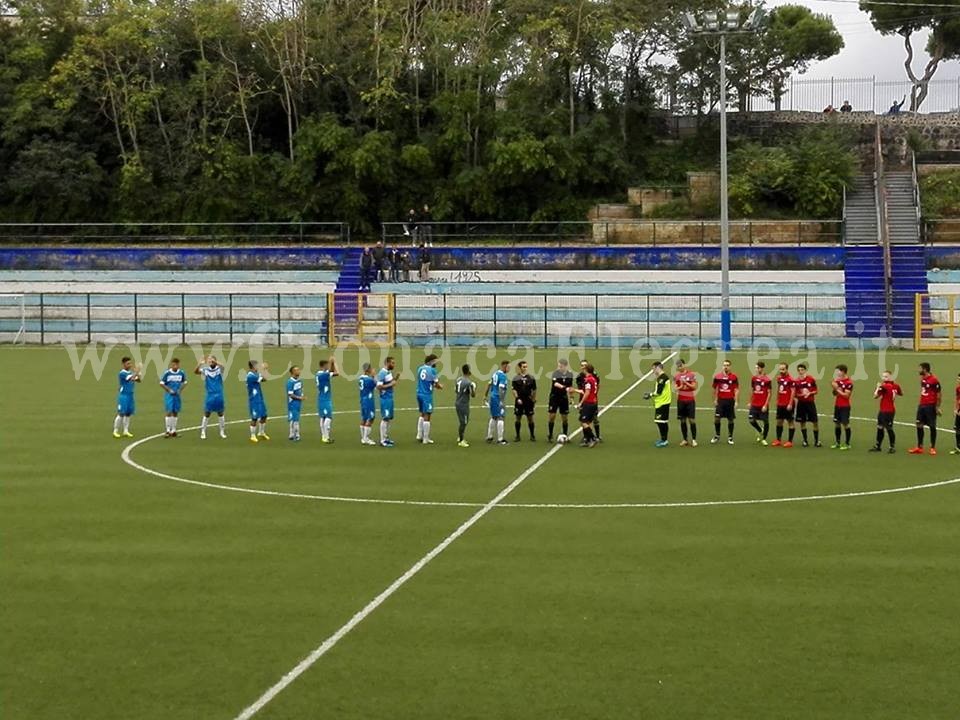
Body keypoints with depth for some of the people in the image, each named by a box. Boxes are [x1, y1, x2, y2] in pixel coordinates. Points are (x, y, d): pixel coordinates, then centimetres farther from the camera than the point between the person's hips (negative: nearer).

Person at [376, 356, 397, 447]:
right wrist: (390, 385, -20)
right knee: (385, 419, -6)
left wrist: (395, 379, 6)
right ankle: (383, 440, -2)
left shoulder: (389, 372, 11)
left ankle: (386, 438, 22)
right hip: (385, 398, -9)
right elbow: (379, 386, -23)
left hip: (390, 398, 9)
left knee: (389, 418, 14)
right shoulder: (382, 373, -17)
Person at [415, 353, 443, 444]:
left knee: (422, 415, 21)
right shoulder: (432, 370, -13)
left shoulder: (420, 368, 7)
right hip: (427, 395, -7)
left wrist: (433, 385, 17)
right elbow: (437, 384, -7)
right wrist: (440, 386, 14)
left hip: (419, 393, 7)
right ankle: (426, 439, 4)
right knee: (427, 416, 0)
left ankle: (419, 435, 21)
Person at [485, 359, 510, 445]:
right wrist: (501, 401, -22)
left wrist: (485, 395, 25)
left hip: (492, 397, 9)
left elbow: (489, 384, 18)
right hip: (498, 399, -9)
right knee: (500, 418, -3)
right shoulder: (503, 376, -15)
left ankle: (489, 437, 23)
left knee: (493, 417, 18)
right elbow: (501, 389, -22)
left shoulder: (495, 373, 12)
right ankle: (500, 439, -2)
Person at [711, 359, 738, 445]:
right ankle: (717, 436, 13)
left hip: (730, 400, -1)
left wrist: (736, 401, -9)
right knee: (717, 418, -3)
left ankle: (730, 438, 14)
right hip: (720, 400, 1)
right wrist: (715, 400, 7)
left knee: (731, 420, 4)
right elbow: (715, 389, 11)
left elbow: (736, 390, -3)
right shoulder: (717, 376, 2)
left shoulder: (734, 377, -3)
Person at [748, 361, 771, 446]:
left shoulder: (767, 379, -10)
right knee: (752, 420, 1)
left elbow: (769, 393, -9)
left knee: (765, 421, 1)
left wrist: (766, 405, -14)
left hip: (763, 405, -5)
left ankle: (764, 439, 15)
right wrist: (750, 402, 12)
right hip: (754, 404, 5)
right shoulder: (754, 378, 7)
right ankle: (760, 431, 28)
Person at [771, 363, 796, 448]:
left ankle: (790, 441, 4)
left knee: (790, 422, 0)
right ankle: (778, 440, 18)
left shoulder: (790, 380, -12)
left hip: (788, 405, -8)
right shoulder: (779, 378, 10)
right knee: (779, 421, 11)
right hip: (780, 404, 8)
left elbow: (793, 392, -15)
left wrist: (790, 404, -19)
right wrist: (777, 401, 16)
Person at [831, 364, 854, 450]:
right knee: (837, 424, 10)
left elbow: (846, 395, -18)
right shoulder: (838, 380, 8)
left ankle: (847, 444, 2)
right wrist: (834, 388, -6)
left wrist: (837, 389, -15)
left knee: (845, 424, -4)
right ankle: (837, 443, 20)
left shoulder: (849, 382, -13)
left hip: (845, 406, -7)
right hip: (837, 405, 7)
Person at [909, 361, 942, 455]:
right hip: (922, 405, 8)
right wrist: (921, 403, 14)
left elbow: (939, 394, -12)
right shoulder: (922, 379, 10)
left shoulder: (934, 380, -14)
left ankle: (933, 448, 11)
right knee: (919, 425, 7)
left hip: (931, 406, -8)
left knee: (932, 426, 2)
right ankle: (919, 447, 13)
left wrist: (937, 407, -13)